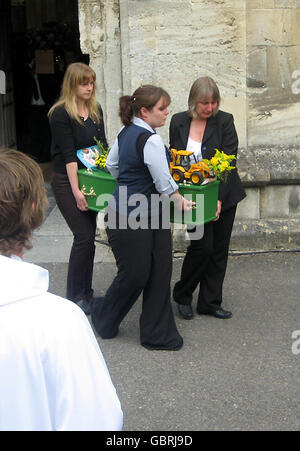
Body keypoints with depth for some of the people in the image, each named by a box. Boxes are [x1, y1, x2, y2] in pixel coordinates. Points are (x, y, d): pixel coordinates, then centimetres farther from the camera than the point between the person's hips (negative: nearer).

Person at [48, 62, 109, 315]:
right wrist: (76, 191, -20)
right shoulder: (61, 114, -13)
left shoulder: (96, 110, 8)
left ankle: (86, 293, 20)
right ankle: (75, 297, 4)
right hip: (67, 181, -7)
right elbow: (68, 154, -18)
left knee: (88, 236, 9)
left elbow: (103, 145, 13)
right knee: (84, 236, -9)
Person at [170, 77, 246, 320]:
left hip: (223, 195, 1)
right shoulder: (178, 122, -1)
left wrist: (219, 198, -19)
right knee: (202, 245, -8)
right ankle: (182, 295, 14)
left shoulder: (225, 121, -7)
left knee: (219, 249, 7)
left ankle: (210, 302, 21)